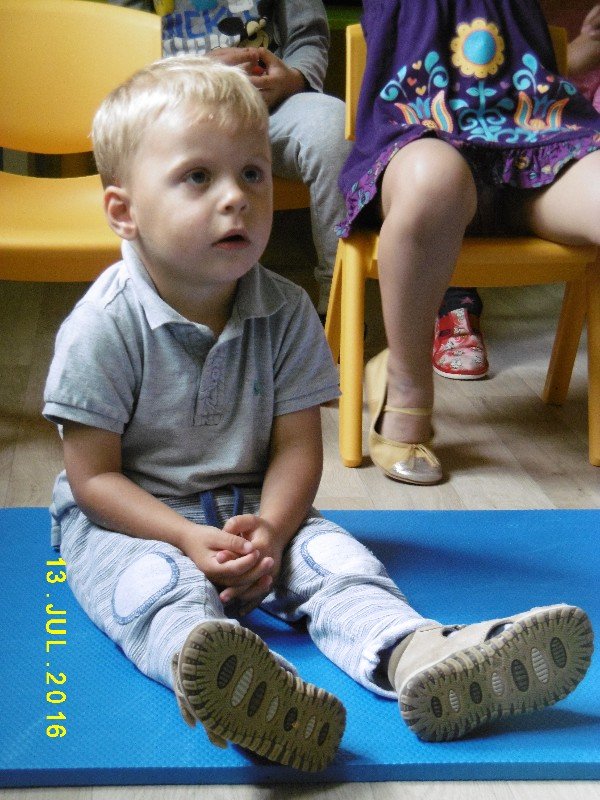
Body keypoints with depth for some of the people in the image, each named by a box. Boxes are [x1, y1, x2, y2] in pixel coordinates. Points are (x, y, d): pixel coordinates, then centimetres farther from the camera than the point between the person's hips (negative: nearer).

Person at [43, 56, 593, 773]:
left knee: (336, 557, -22)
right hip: (127, 520, -4)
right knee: (162, 586, -35)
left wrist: (270, 528, -21)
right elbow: (93, 475, -12)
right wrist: (187, 539, -24)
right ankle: (234, 687, -68)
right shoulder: (103, 327, -15)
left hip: (252, 509, 5)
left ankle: (417, 657, -49)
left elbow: (297, 445, -2)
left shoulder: (286, 312, -3)